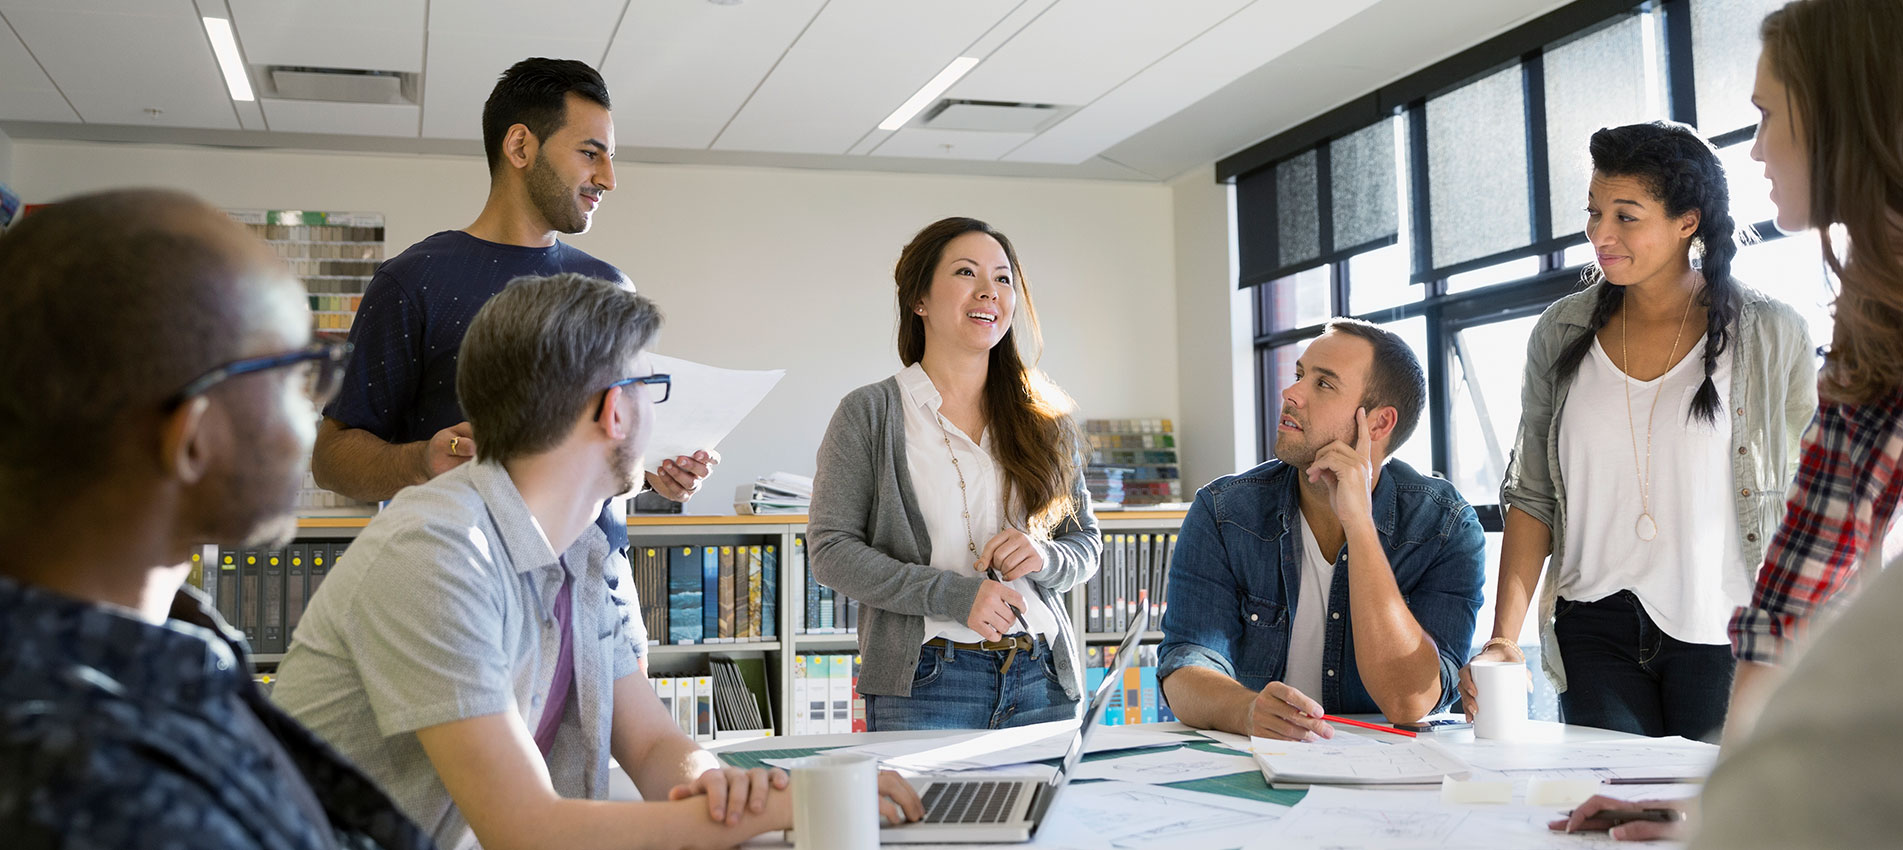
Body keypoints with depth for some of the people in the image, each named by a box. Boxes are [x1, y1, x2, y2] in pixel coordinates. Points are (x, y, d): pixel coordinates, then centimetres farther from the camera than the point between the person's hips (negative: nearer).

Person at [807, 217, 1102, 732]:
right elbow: (831, 550, -5)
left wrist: (1044, 556, -8)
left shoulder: (1046, 419, 11)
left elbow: (1087, 542, 16)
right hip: (923, 688, -3)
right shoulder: (869, 415, 1)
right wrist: (953, 595, -15)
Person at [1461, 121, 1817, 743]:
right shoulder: (1561, 334, 3)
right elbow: (1532, 496, 4)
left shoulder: (1771, 335, -3)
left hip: (1722, 634, -2)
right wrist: (1503, 637, -5)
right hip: (1596, 630, 2)